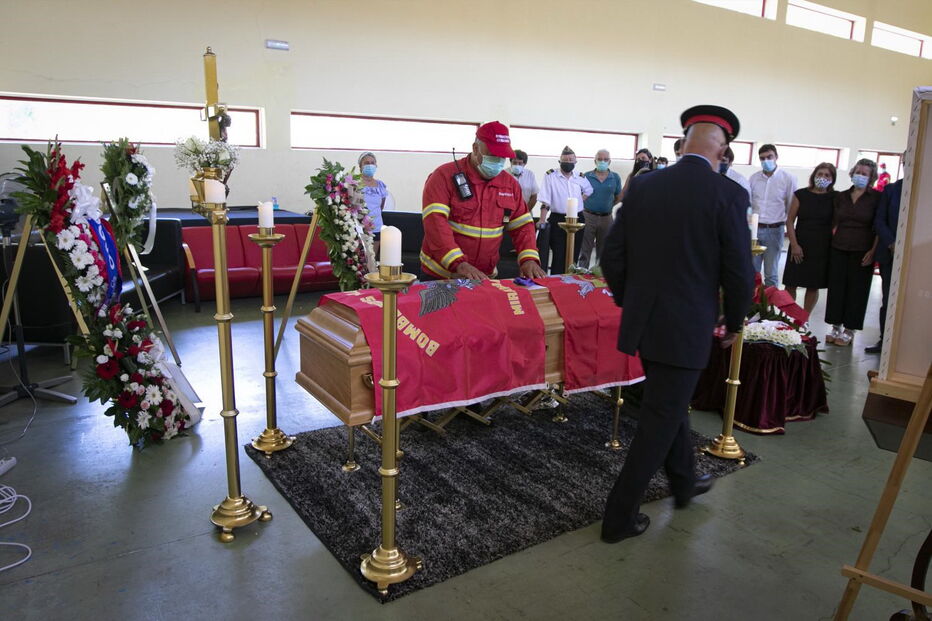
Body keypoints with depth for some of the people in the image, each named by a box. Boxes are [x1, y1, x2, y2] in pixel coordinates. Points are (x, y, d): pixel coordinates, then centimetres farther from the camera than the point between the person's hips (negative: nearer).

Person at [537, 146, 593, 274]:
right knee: (558, 256, -4)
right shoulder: (550, 176, -4)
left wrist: (580, 201, 10)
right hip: (557, 219, -4)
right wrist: (542, 221, -17)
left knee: (573, 255, 8)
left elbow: (589, 191, 28)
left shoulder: (580, 178, 8)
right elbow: (545, 202, -9)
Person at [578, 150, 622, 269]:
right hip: (588, 217, -2)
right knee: (584, 250, -1)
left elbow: (619, 198, 12)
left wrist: (608, 206, 2)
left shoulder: (615, 178, 5)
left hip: (606, 218, 2)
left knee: (603, 252, 12)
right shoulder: (587, 176, 0)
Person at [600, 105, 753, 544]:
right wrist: (734, 323, 7)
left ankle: (684, 482, 45)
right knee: (659, 420, 6)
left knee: (670, 405, 25)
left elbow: (613, 257, 3)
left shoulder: (643, 186, 2)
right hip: (687, 327, -5)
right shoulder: (728, 194, -11)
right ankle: (619, 517, 14)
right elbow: (739, 272, -10)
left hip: (641, 322, 5)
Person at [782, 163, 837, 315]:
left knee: (813, 286, 6)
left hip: (822, 248, 0)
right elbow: (790, 220, 0)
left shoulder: (835, 198, 2)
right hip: (800, 246, 0)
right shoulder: (801, 194, 1)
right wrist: (794, 245, -7)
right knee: (791, 284, -1)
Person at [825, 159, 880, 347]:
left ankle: (849, 331, 11)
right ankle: (836, 327, 17)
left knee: (857, 290, 3)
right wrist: (834, 240, 4)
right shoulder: (841, 196, 9)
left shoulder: (876, 198, -2)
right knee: (836, 287, 6)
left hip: (862, 252, -4)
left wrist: (873, 251, -13)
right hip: (839, 249, 4)